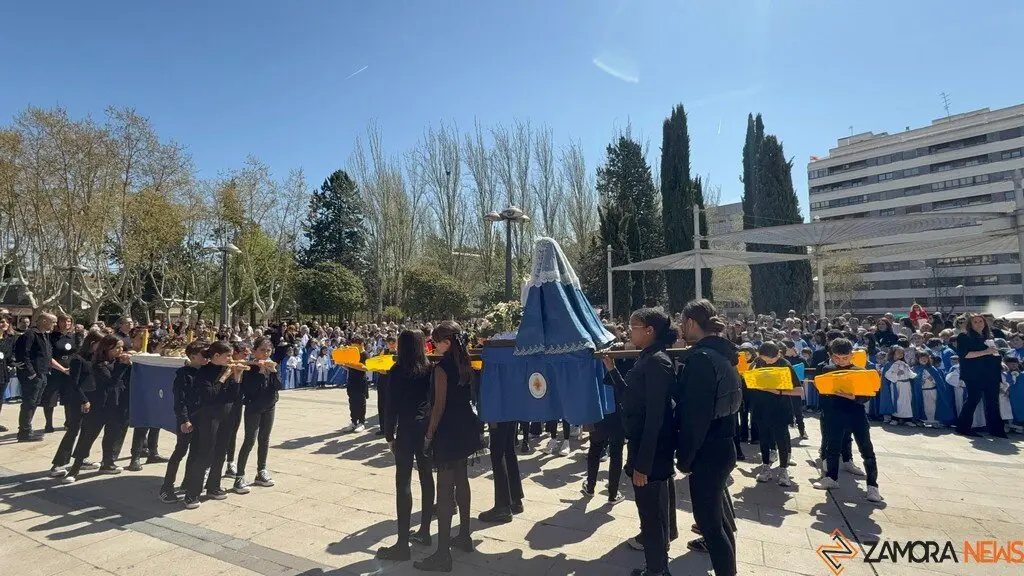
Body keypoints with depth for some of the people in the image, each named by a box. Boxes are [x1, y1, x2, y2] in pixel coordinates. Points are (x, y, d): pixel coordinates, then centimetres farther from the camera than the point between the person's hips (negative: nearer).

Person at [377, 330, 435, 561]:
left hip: (407, 431, -5)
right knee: (426, 478, 13)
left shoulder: (397, 371, -9)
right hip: (427, 429, 5)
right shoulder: (430, 369, 2)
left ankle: (403, 544, 1)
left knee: (403, 483, -1)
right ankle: (425, 532, 25)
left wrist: (389, 434, -1)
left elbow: (390, 405, -10)